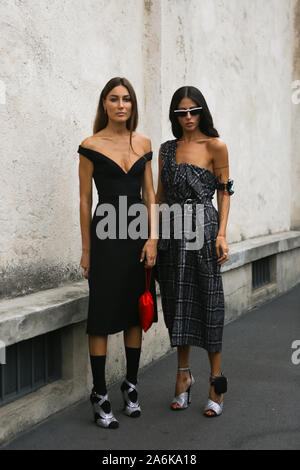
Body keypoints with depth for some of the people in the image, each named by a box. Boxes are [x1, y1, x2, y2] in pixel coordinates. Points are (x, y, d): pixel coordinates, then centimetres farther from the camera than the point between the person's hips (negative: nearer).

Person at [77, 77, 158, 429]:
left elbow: (149, 194, 8)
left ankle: (130, 387, 25)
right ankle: (100, 396, 12)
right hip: (106, 236, -4)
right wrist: (86, 250, -3)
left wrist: (152, 238, -2)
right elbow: (85, 201, -3)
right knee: (103, 316, 0)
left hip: (139, 235, 4)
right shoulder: (91, 146, -4)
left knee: (135, 314, 11)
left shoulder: (143, 144, 8)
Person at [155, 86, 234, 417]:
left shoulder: (215, 146, 1)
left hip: (203, 227, -4)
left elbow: (224, 192, -1)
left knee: (208, 301, -2)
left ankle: (216, 380, 10)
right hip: (172, 231, 4)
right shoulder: (167, 149, 12)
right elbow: (160, 196, 15)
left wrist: (221, 234, -10)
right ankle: (183, 374, 21)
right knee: (177, 300, 8)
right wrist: (153, 234, 8)